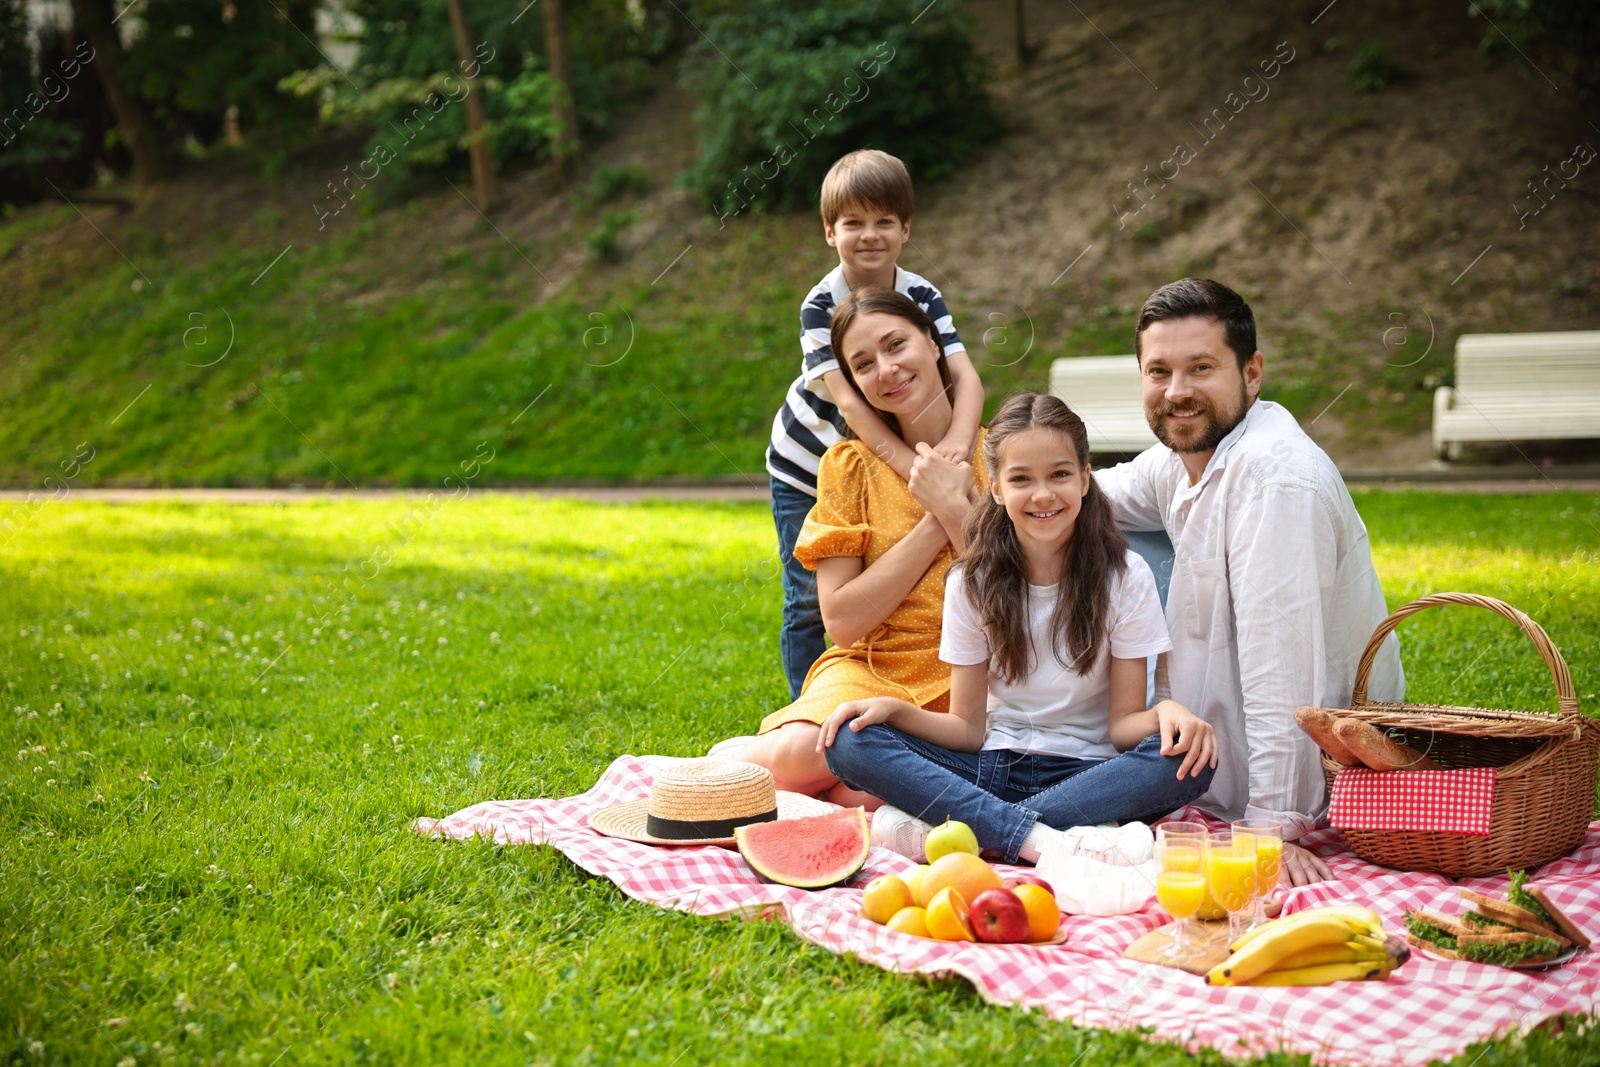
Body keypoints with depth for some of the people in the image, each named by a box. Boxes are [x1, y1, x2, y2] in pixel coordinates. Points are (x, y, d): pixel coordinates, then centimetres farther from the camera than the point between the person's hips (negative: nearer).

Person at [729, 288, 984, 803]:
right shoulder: (850, 466, 4)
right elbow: (842, 619, -7)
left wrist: (953, 508, -11)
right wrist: (936, 523, -9)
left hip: (967, 684, -1)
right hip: (869, 669, 1)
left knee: (861, 795, -33)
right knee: (800, 756, -34)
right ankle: (734, 757, 1)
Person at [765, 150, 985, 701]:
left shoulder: (922, 297, -13)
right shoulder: (821, 305, -22)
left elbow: (965, 376, -26)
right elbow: (846, 397, -34)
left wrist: (957, 439, -47)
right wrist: (904, 458, -48)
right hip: (805, 468, -3)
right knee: (811, 598, 1)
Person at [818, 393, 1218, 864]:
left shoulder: (1125, 577, -4)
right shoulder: (972, 581, 1)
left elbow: (1122, 724, -6)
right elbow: (968, 728, -1)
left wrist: (1164, 713, -29)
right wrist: (896, 709, -20)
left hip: (1085, 773, -1)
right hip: (991, 769, 1)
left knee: (1189, 762, -33)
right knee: (850, 743, -21)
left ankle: (937, 826, -33)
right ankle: (1041, 839, -35)